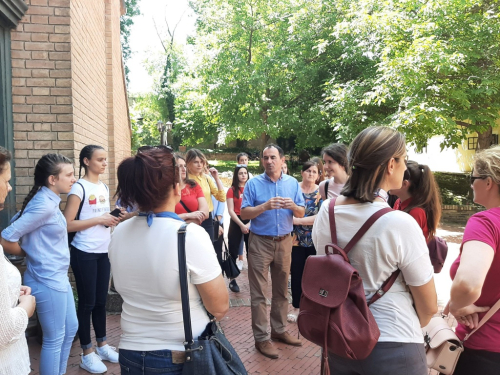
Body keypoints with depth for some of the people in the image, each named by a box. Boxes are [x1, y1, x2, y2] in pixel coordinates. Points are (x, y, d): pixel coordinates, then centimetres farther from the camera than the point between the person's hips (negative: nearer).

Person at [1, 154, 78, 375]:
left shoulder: (47, 200, 5)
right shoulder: (44, 205, -23)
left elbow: (18, 222, 13)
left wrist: (34, 249, 6)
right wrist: (28, 253, -5)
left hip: (58, 277, 9)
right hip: (47, 280, -9)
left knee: (70, 329, 21)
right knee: (54, 339, 6)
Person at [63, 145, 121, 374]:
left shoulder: (104, 187, 10)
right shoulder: (79, 188, -11)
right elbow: (68, 224, -17)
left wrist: (115, 219, 0)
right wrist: (99, 219, -19)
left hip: (103, 252, 6)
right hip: (85, 253, -6)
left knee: (101, 300, 15)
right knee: (87, 302, 4)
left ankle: (102, 345, 29)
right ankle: (87, 354, 18)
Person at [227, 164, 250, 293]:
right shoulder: (232, 190, -2)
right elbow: (231, 211, -7)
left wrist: (249, 223, -10)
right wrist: (241, 225, -13)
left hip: (251, 223, 2)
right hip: (236, 223, -2)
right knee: (233, 252, 1)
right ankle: (232, 280, 9)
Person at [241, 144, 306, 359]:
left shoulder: (292, 183, 5)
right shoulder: (253, 183, -4)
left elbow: (301, 213, 3)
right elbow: (244, 214, -9)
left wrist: (293, 206, -18)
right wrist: (265, 206, -24)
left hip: (284, 241, 4)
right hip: (260, 242, -3)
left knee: (281, 290, 14)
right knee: (259, 292, 1)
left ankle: (279, 330, 29)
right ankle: (261, 338, 11)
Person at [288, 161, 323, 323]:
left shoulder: (321, 192, -2)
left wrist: (297, 220, -19)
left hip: (315, 240, 0)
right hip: (296, 239, 0)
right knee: (296, 273, 6)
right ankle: (297, 307, 23)